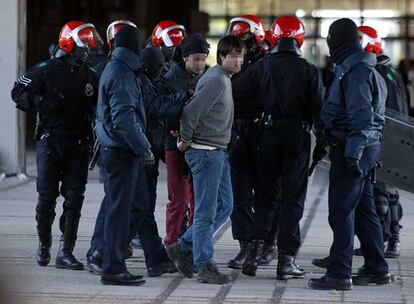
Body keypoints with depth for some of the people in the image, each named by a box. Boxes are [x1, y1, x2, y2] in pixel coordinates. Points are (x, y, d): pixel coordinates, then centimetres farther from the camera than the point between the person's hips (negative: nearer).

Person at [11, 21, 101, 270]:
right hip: (50, 141, -3)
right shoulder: (47, 70, -4)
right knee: (47, 197, 2)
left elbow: (97, 109, 18)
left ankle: (66, 252, 3)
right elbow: (18, 92, 0)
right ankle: (44, 246, 21)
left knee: (74, 198, -1)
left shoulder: (90, 76, 8)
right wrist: (40, 103, -14)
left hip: (79, 144, 3)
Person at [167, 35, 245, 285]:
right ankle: (204, 266, 2)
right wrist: (185, 140, -12)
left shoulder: (224, 79, 15)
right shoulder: (216, 81, -17)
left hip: (218, 152, 10)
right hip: (206, 152, -10)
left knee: (224, 206, 14)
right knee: (207, 211, -4)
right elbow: (191, 111, -24)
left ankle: (184, 248, 20)